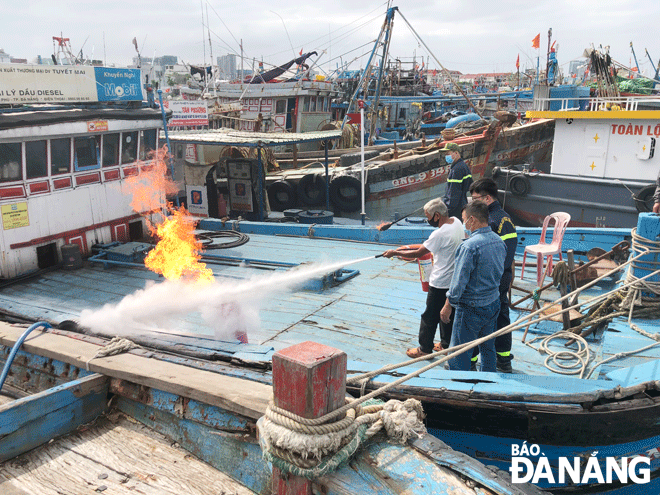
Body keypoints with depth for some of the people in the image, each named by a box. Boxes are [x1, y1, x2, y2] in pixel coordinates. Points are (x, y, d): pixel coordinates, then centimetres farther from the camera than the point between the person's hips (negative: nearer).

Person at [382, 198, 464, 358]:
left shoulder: (440, 234, -25)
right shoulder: (456, 222, 2)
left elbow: (418, 253, -18)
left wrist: (395, 253, -7)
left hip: (440, 283, -9)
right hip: (454, 279, 9)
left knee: (430, 316, 5)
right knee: (447, 313, 21)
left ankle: (425, 348, 17)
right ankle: (446, 344, 33)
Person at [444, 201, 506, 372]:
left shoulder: (470, 246, -22)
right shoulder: (499, 241, 2)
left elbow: (459, 281, -19)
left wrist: (448, 305, -10)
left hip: (471, 308, -8)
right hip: (493, 304, 8)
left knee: (458, 357, 2)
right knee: (488, 348, 22)